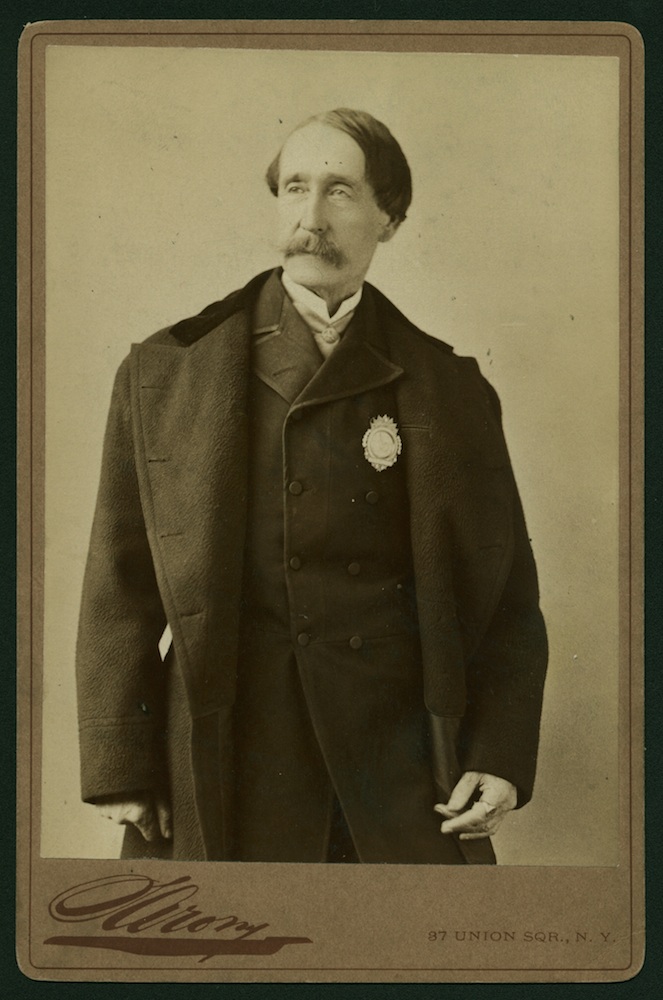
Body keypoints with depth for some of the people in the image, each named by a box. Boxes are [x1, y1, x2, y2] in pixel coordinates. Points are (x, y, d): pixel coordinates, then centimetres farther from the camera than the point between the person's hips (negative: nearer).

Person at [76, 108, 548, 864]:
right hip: (228, 786, -1)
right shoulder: (163, 375, 4)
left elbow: (508, 596, 9)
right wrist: (121, 771, -1)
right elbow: (119, 594, 4)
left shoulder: (449, 390, 7)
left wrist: (501, 758, -1)